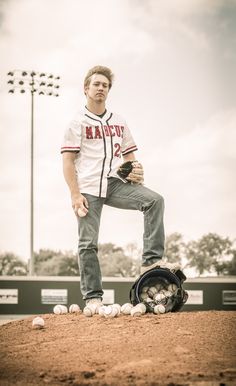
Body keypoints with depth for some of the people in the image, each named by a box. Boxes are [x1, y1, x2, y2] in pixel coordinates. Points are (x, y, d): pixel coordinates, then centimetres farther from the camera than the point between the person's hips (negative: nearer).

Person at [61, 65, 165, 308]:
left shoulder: (119, 122, 20)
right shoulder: (78, 122, 6)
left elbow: (129, 156, 21)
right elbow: (68, 161, -1)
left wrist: (135, 170, -3)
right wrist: (75, 195, -12)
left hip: (116, 184, 3)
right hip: (88, 188, -3)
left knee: (155, 200, -21)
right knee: (87, 244, -6)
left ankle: (151, 262, -23)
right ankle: (93, 298, 0)